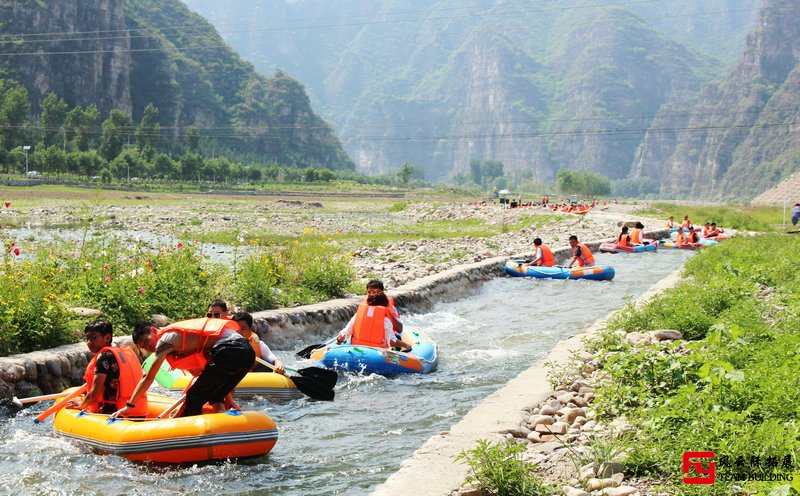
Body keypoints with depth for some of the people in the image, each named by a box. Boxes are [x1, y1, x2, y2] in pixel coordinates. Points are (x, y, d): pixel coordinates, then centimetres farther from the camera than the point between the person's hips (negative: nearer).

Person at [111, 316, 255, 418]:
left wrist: (128, 406, 10)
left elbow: (148, 378, 5)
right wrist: (228, 400, 32)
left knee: (194, 398, 2)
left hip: (228, 351, -9)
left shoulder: (166, 339, 5)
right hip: (248, 352, 9)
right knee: (214, 397, 22)